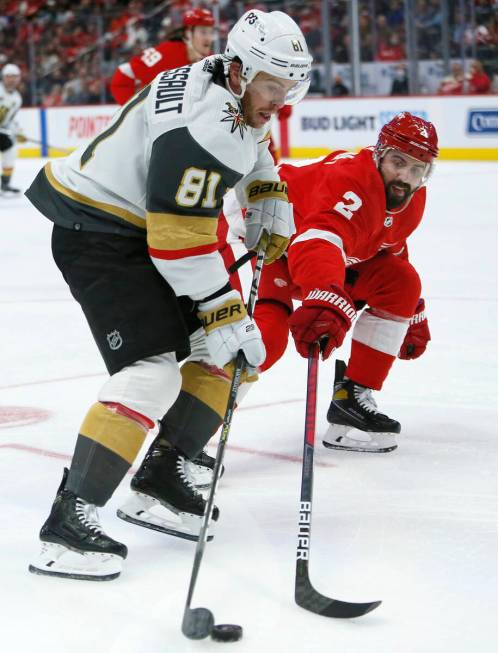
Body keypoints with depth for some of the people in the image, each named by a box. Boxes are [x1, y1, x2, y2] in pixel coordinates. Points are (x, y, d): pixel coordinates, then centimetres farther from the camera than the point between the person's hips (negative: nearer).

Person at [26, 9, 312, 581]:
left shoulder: (234, 89, 4)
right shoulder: (202, 125, -27)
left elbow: (253, 147, 30)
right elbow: (179, 239, -27)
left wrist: (270, 203, 19)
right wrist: (223, 312, -20)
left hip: (139, 227, 11)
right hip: (96, 233, -11)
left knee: (228, 342, 13)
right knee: (152, 370, -22)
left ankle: (167, 469, 19)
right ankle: (68, 519, -24)